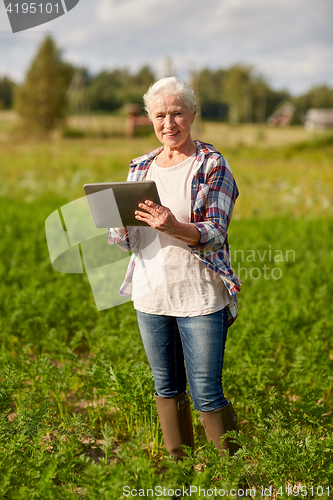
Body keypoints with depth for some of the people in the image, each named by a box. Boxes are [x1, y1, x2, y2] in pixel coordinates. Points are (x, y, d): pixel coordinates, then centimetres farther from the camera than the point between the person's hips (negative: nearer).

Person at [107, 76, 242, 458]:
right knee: (167, 388, 15)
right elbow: (125, 239, 10)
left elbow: (216, 234, -11)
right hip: (150, 294, 5)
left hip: (200, 297, -5)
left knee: (206, 394, -3)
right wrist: (120, 221, -14)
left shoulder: (212, 165, -4)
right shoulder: (140, 168, 10)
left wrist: (174, 227, -30)